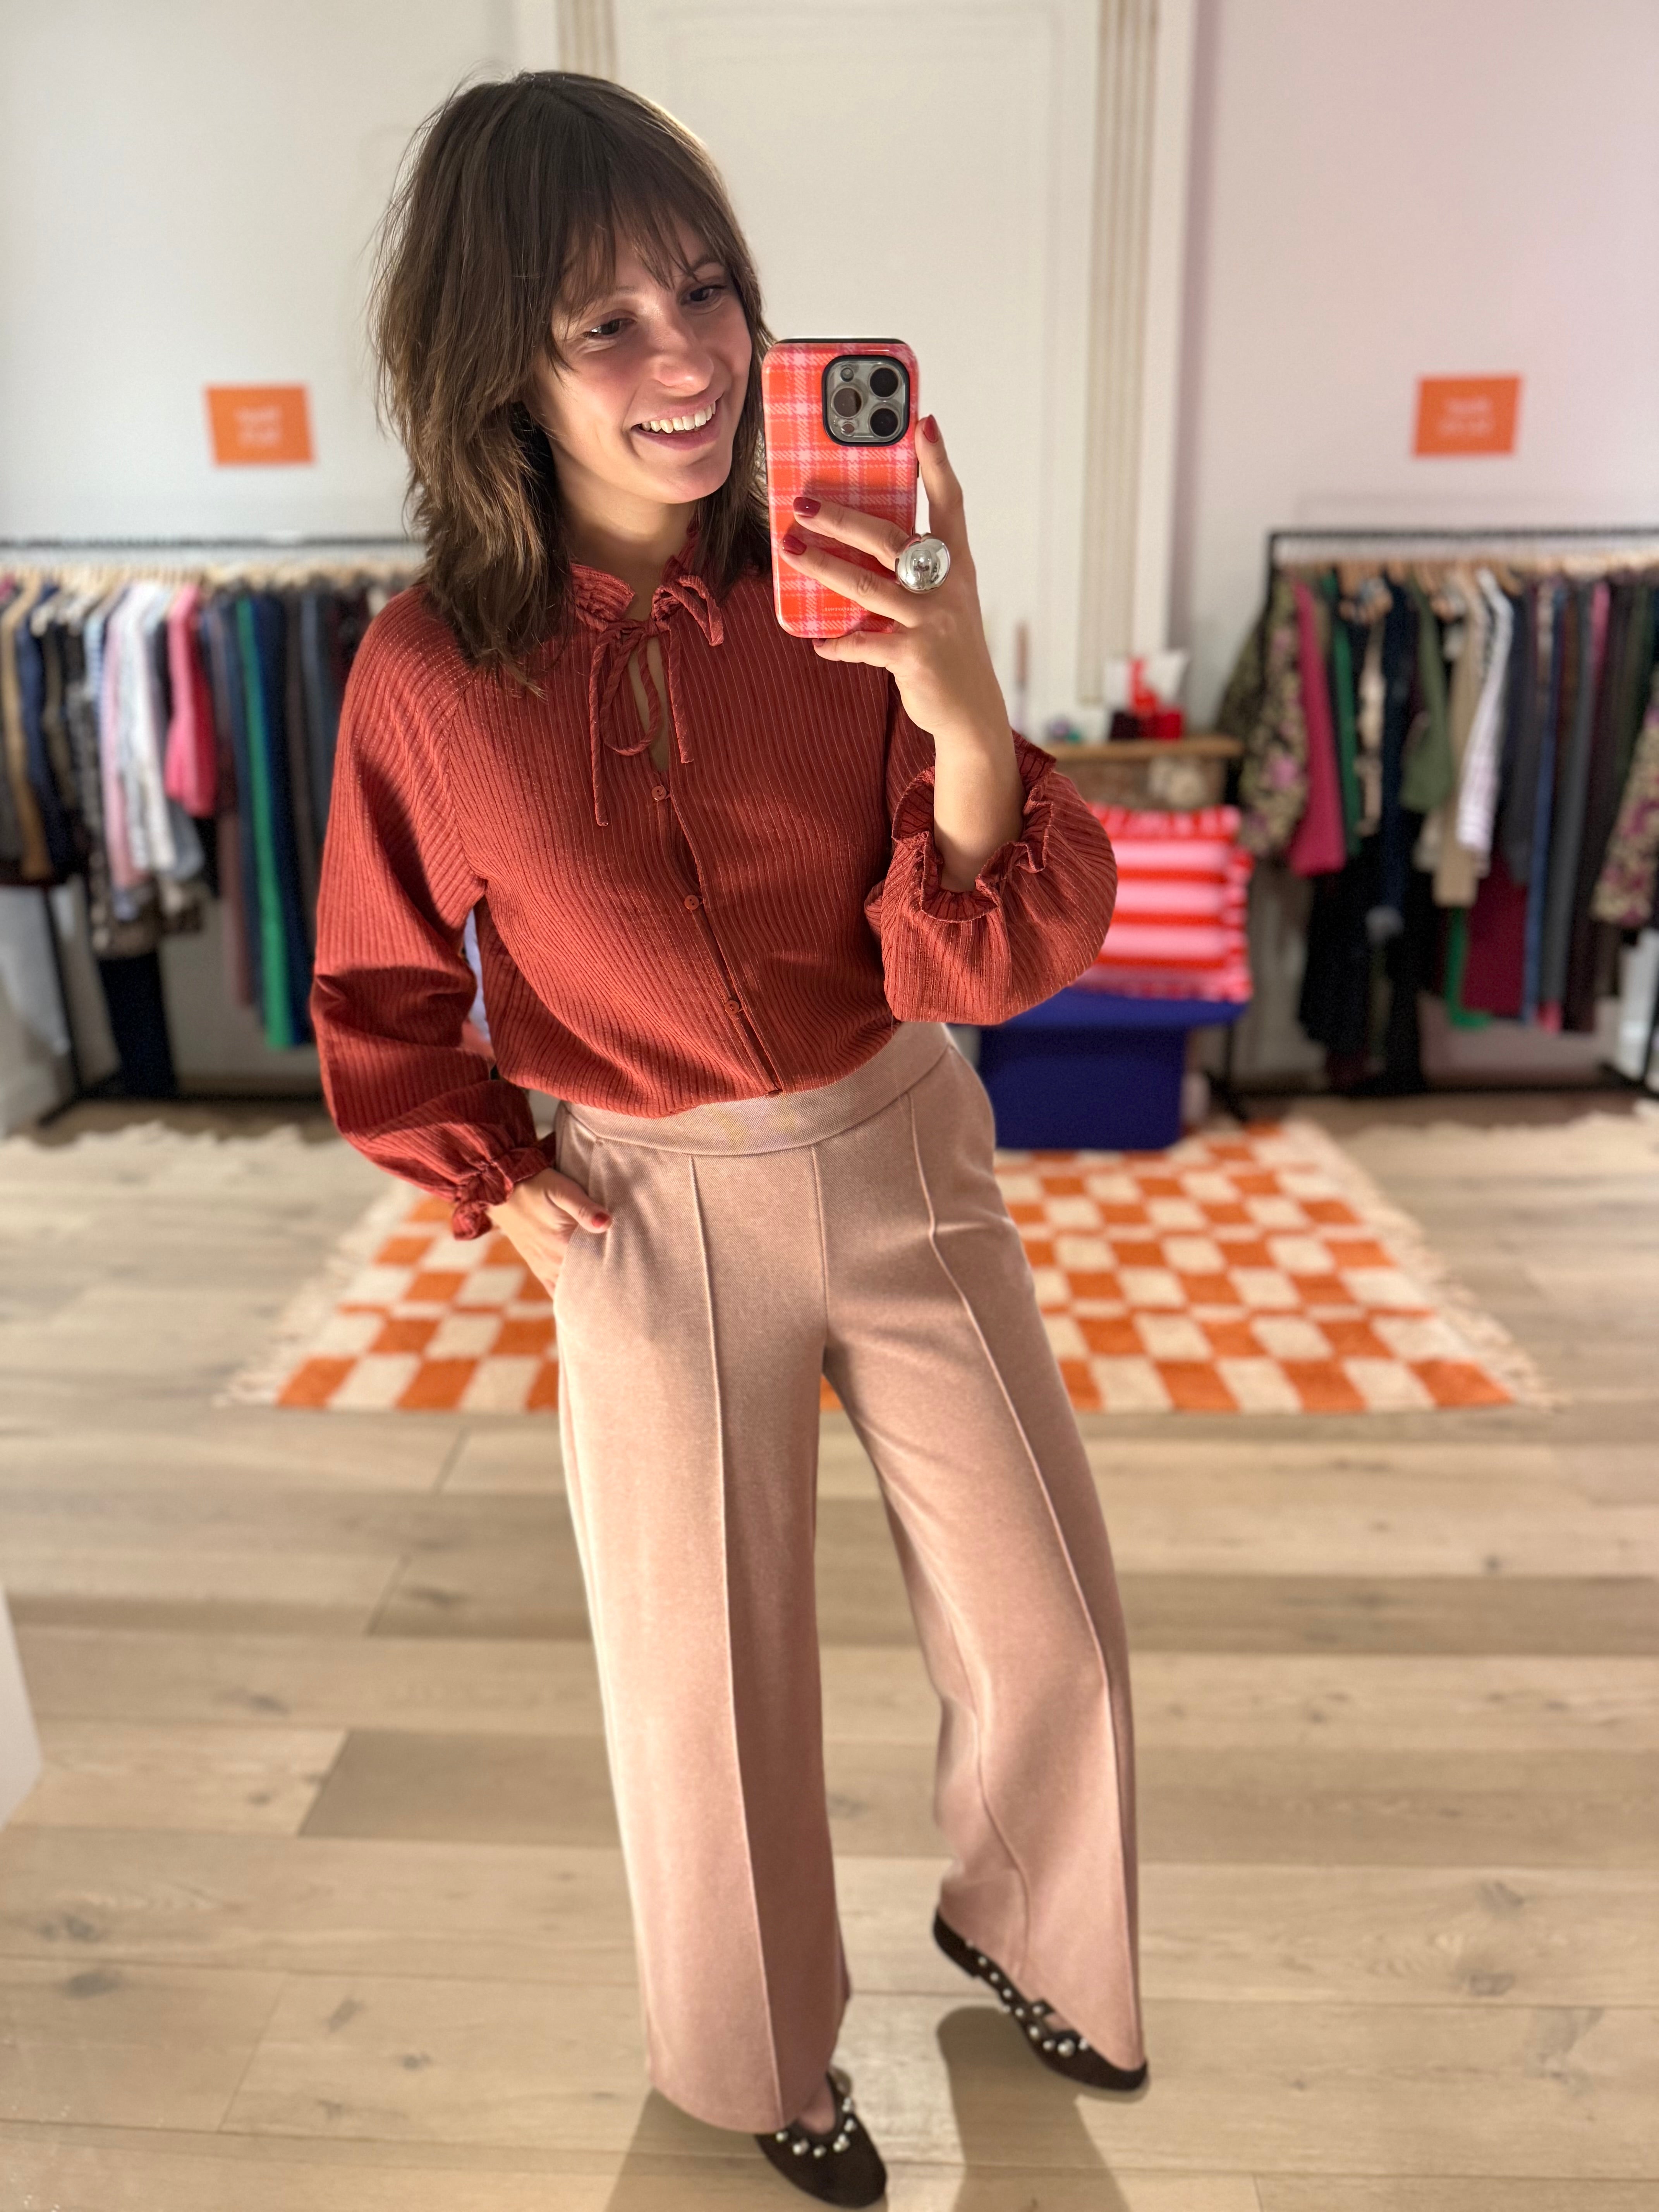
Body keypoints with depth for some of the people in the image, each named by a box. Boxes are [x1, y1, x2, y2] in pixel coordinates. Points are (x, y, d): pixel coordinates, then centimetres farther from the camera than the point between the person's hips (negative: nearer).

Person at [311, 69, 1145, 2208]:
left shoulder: (851, 592, -11)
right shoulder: (429, 675, -13)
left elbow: (986, 965, -16)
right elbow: (384, 997, 3)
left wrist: (967, 718, -31)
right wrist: (498, 1190, -2)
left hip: (904, 1163, 2)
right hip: (656, 1222, -1)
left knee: (1051, 1629, 14)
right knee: (709, 1688, 15)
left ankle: (1012, 1923, 50)